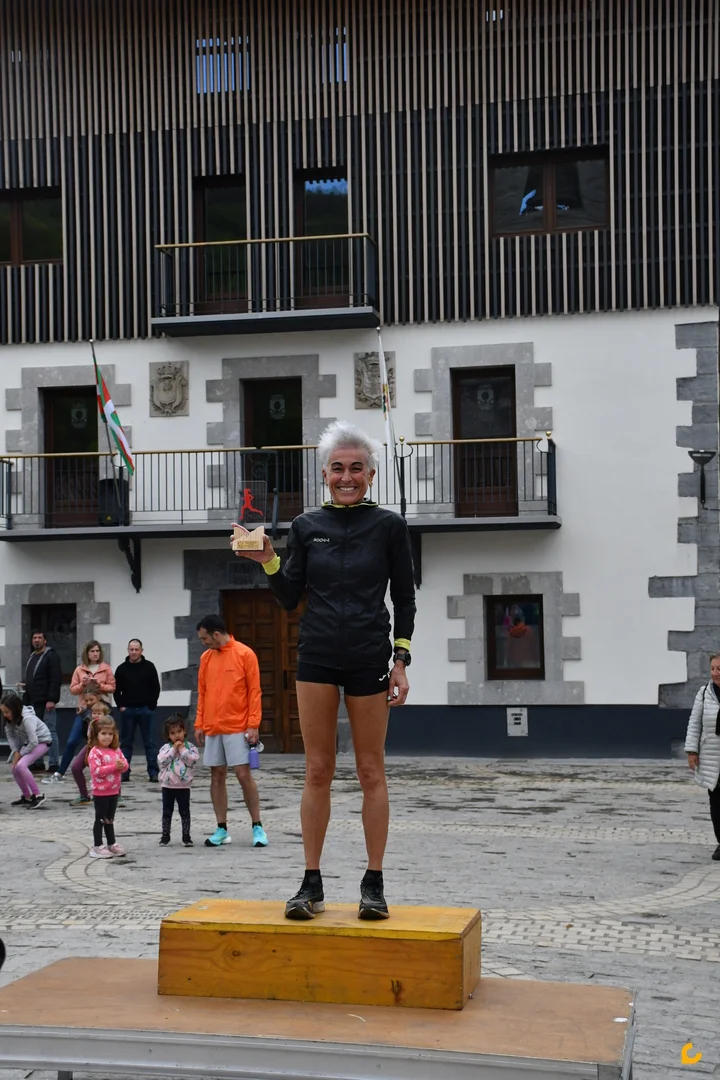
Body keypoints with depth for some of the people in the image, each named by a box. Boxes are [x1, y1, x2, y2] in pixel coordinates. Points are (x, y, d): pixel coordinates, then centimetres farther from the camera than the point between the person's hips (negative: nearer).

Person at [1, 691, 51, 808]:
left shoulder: (27, 718, -32)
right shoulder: (10, 718, -11)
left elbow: (34, 742, -30)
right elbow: (10, 735, -1)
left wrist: (20, 754, -19)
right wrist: (15, 751, -14)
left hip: (41, 741, -8)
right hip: (27, 742, 8)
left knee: (21, 765, -25)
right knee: (14, 768, -3)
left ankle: (38, 796, -17)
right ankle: (27, 797, 16)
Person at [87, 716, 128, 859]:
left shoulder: (117, 750, 6)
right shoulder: (95, 752, -16)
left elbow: (125, 765, 5)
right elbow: (97, 771, -23)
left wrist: (122, 765, -19)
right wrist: (114, 767, -25)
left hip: (114, 791, 6)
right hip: (100, 792, -6)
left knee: (110, 819, 18)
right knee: (100, 819, 1)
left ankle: (112, 843, 28)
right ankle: (97, 847, 8)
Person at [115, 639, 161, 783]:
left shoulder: (149, 667, 2)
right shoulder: (122, 669, 6)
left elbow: (156, 688, 3)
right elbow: (117, 690, 10)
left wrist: (151, 706, -4)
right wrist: (121, 706, -1)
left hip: (146, 710, -2)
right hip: (128, 710, 2)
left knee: (150, 743, -1)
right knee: (126, 743, 6)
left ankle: (153, 773, -1)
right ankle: (124, 772, 8)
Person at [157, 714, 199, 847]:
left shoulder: (190, 747, -1)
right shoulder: (165, 748, 0)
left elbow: (193, 760, -16)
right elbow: (161, 761, -15)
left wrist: (182, 749, -14)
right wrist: (174, 749, -14)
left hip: (184, 786, -1)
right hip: (168, 785, 1)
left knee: (185, 811, 6)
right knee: (167, 812, 9)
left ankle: (186, 836, 12)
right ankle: (165, 836, 17)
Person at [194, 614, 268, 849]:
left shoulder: (245, 654, -5)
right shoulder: (206, 658, 10)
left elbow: (254, 691, -6)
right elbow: (202, 693, 15)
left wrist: (253, 725, -11)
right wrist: (199, 724, 8)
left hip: (237, 728, -5)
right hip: (212, 728, 5)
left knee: (243, 774, -7)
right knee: (217, 776, 5)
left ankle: (257, 827, 2)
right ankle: (222, 829, 11)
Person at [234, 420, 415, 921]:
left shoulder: (389, 526, 2)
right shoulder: (306, 527, 7)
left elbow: (404, 599, 4)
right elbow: (290, 597, 9)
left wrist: (401, 662, -3)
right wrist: (269, 562, -8)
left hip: (369, 660, -2)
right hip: (317, 657, 2)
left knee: (371, 771, 3)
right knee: (318, 771, 3)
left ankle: (374, 883, 10)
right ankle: (312, 884, 8)